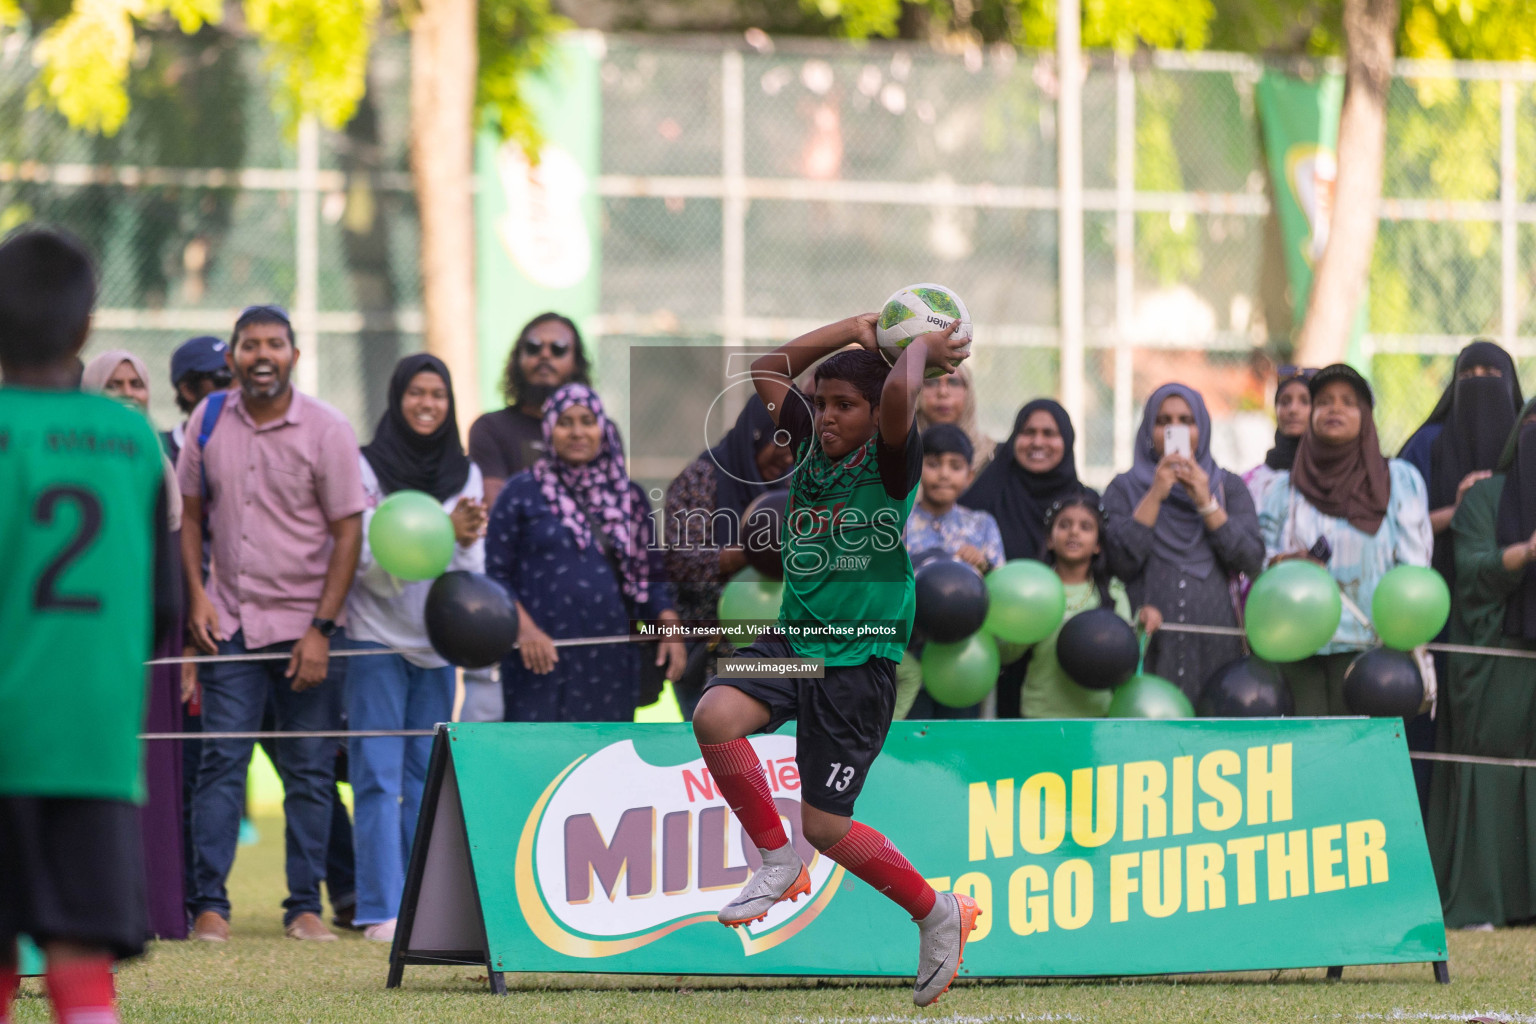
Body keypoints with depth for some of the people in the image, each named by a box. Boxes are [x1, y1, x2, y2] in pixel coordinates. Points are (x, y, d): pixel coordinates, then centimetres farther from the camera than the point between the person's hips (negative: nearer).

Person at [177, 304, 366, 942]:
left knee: (309, 772, 2)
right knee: (221, 763, -4)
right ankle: (209, 903, -2)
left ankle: (304, 907, 8)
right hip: (229, 621, 2)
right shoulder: (209, 419, 3)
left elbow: (348, 531, -5)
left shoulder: (326, 430, -6)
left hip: (306, 627, -2)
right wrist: (197, 595, 0)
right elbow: (190, 512, 12)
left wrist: (321, 630, -10)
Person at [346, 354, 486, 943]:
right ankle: (382, 911, -12)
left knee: (427, 777, 6)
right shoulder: (368, 469, -4)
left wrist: (468, 540, -15)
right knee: (379, 777, -8)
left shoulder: (464, 474, 9)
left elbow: (473, 569, 7)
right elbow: (372, 564, -11)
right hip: (378, 636, -4)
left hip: (437, 641, 4)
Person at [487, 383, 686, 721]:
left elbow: (651, 576, 17)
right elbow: (496, 575, 1)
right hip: (544, 660, -4)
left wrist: (669, 626, 0)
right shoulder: (522, 493, 4)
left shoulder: (629, 496, 15)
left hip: (611, 664, 4)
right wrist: (524, 628, -14)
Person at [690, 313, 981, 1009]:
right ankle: (778, 865, -5)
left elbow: (898, 395, -32)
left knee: (825, 827, -3)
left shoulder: (891, 460, -11)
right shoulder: (813, 444, 7)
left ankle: (938, 915, 22)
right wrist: (855, 329, 9)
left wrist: (921, 348, -12)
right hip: (790, 640, 6)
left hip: (859, 663, -6)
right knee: (714, 716, -25)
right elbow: (767, 373, 16)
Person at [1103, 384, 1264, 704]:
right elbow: (1121, 562, -5)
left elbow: (1252, 562, 0)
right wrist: (1155, 495, -8)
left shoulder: (1229, 487, 14)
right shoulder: (1125, 488, 11)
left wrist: (1206, 503, -7)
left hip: (1212, 644, 1)